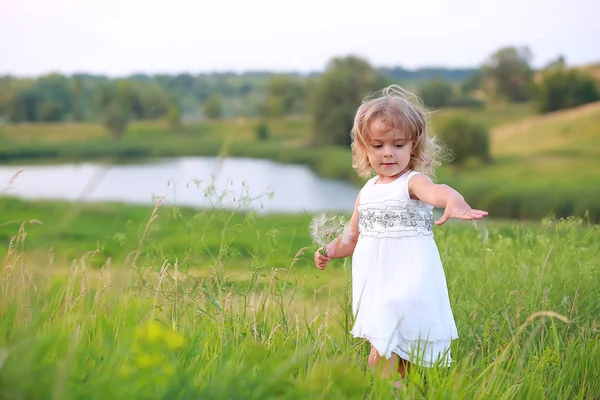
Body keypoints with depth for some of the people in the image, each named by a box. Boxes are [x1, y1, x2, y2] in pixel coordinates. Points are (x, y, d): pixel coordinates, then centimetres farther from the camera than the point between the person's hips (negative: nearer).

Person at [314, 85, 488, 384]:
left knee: (381, 358, -14)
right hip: (375, 285, 7)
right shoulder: (366, 192, 11)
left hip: (407, 284, -7)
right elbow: (355, 238, 23)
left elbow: (436, 191, -35)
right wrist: (331, 250, 5)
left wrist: (455, 202, -56)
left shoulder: (412, 182, -10)